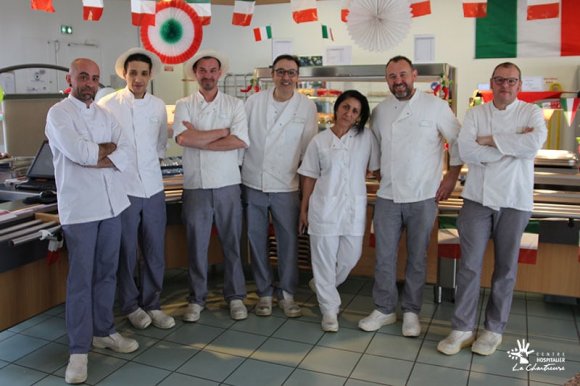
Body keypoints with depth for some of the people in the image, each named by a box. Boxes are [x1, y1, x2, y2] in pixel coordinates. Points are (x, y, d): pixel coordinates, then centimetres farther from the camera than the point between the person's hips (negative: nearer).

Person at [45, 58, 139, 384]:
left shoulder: (106, 115, 13)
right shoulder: (58, 114, -5)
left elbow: (125, 154, 2)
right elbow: (77, 152, -20)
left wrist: (96, 158, -14)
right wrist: (107, 148, -4)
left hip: (112, 204, 6)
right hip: (79, 208, -6)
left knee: (107, 273, 13)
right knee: (81, 279, -1)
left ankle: (104, 331, 29)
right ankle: (79, 350, 7)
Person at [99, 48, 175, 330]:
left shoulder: (158, 106, 6)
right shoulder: (107, 104, -5)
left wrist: (150, 160, 10)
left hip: (153, 188, 4)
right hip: (122, 188, -3)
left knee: (155, 251, 9)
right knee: (126, 252, 8)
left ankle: (151, 303, 25)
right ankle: (130, 306, 25)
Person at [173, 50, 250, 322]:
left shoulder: (234, 105, 3)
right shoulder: (184, 105, 3)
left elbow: (241, 141, -13)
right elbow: (183, 138, -15)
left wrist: (199, 139, -13)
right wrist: (223, 131, -10)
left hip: (228, 185, 0)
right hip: (195, 186, 0)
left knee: (232, 243, 9)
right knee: (196, 244, 9)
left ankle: (235, 296, 24)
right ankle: (196, 298, 24)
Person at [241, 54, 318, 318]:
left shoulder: (307, 106, -2)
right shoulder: (254, 101, 1)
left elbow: (309, 150, 1)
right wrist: (236, 174, 5)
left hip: (285, 187, -1)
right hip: (252, 184, 2)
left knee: (288, 242, 6)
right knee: (257, 241, 10)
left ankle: (287, 293, 23)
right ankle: (264, 293, 25)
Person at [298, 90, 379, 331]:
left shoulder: (366, 137, 1)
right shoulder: (319, 141, 1)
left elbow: (375, 167, 8)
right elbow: (310, 177, 5)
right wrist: (304, 209, 6)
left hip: (354, 207, 2)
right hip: (325, 206, -1)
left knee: (350, 257, 10)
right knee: (325, 259, 4)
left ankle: (323, 287, 39)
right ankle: (329, 309, 19)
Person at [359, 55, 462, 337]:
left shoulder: (435, 106, -5)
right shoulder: (380, 111, 6)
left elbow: (458, 140, 1)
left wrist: (452, 176, -2)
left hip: (423, 197, -3)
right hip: (387, 196, 3)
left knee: (417, 258, 8)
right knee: (384, 256, 7)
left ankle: (411, 311, 23)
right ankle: (384, 310, 21)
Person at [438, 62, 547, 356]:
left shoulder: (531, 112, 3)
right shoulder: (475, 113, 6)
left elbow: (534, 144, -18)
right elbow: (466, 151, -11)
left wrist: (491, 140, -12)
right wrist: (514, 143, -12)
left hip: (514, 201, 0)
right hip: (477, 198, 1)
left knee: (505, 268, 9)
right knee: (469, 265, 1)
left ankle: (494, 329, 23)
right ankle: (462, 328, 12)